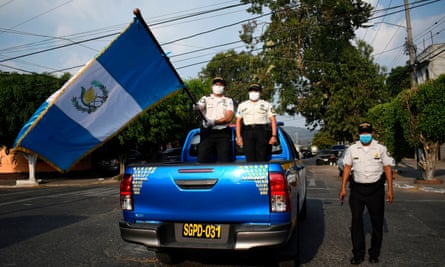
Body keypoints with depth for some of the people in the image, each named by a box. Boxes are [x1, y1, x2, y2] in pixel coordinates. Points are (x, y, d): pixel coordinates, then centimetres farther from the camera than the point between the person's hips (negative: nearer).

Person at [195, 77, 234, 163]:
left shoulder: (228, 100, 14)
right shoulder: (205, 99, 14)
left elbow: (229, 117, 0)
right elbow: (199, 107, -7)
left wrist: (214, 122, -16)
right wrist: (196, 108, -33)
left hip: (223, 134, 0)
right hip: (207, 133, 0)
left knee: (224, 161, -4)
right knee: (202, 159, -6)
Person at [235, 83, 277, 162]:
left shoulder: (267, 105, 12)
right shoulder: (242, 105, 19)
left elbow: (273, 121, 5)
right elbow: (238, 121, 13)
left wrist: (274, 136, -7)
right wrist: (238, 137, 2)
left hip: (262, 132, -2)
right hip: (247, 132, 2)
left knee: (262, 159, -6)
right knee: (250, 159, -2)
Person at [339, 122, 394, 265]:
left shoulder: (381, 149, 1)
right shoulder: (352, 149, 4)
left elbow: (387, 168, 2)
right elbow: (347, 168, 4)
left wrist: (390, 189, -4)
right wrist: (343, 188, -1)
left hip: (376, 189, 0)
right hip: (357, 189, 1)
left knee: (377, 222, 8)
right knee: (356, 221, 1)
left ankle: (374, 253, 22)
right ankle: (358, 254, 11)